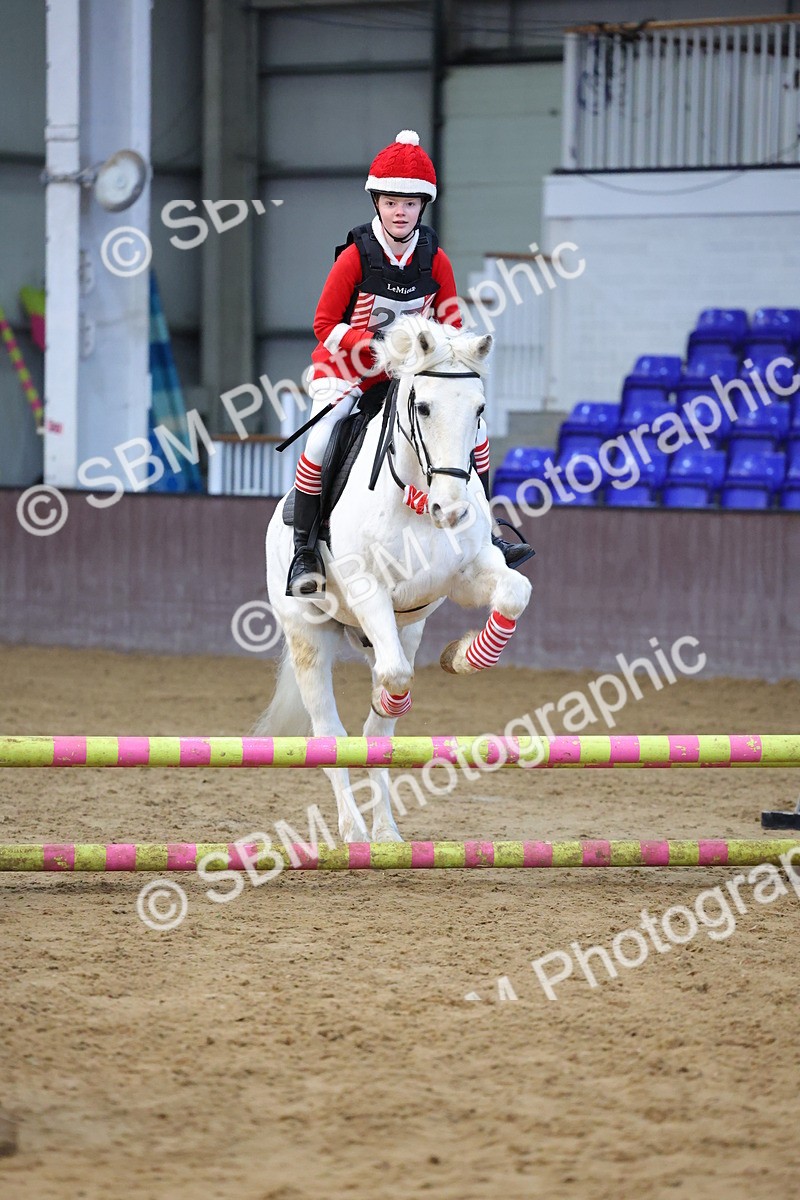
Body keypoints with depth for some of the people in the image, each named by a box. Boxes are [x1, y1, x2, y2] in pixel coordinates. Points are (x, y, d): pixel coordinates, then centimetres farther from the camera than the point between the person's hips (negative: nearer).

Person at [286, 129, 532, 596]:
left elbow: (451, 327, 4)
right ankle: (304, 551, -19)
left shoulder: (434, 260, -7)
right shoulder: (356, 257, -17)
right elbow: (325, 325, -14)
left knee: (474, 420, -6)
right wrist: (376, 343, -27)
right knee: (321, 436, -28)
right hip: (346, 366, -4)